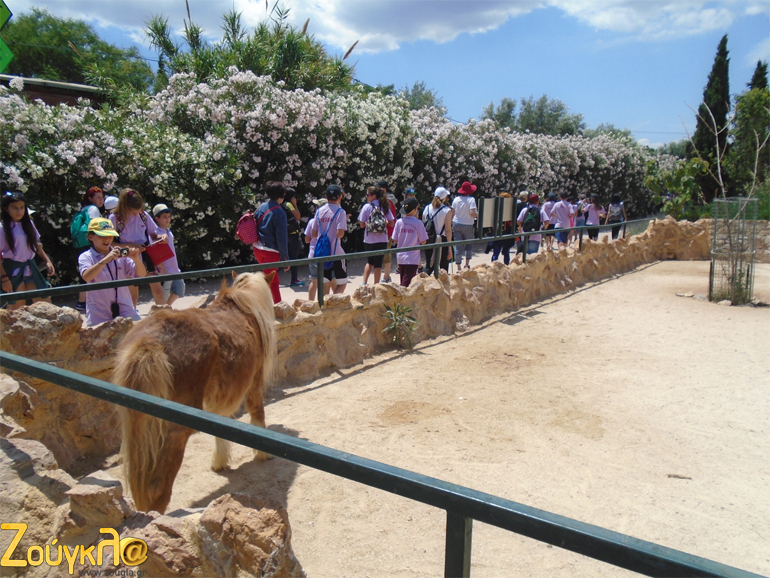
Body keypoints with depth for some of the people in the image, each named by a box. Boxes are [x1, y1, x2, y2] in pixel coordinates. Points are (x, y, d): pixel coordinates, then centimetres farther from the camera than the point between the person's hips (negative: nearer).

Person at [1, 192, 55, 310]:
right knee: (16, 312, 2)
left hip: (30, 268, 5)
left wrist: (47, 261, 5)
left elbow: (37, 245, 16)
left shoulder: (28, 224, 5)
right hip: (13, 271, -5)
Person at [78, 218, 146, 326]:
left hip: (125, 310, 2)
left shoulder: (121, 254, 6)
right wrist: (105, 260, -33)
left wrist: (136, 259, -18)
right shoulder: (86, 257, 0)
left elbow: (141, 274, 1)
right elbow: (86, 276, -20)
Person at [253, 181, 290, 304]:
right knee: (269, 281, -1)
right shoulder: (279, 212, -15)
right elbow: (282, 238, -16)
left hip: (257, 249, 7)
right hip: (271, 251, -7)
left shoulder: (261, 207, 6)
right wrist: (285, 258, -11)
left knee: (274, 280, 23)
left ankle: (278, 305, 35)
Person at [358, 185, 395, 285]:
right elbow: (391, 222, 4)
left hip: (369, 240, -1)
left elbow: (362, 224, -6)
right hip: (382, 240, 1)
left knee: (370, 262, 17)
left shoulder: (367, 207, -6)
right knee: (378, 263, 7)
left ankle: (364, 283, 11)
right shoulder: (385, 206, 3)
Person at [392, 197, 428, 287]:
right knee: (406, 283, -4)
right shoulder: (418, 223, -10)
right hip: (413, 258, -4)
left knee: (403, 280, 18)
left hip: (401, 257, 4)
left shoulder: (399, 222, 0)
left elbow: (395, 240, 3)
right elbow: (423, 242, -6)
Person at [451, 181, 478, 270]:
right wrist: (477, 214, 2)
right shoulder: (471, 199, -10)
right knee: (469, 244, 15)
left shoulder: (456, 199, 3)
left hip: (456, 224, 4)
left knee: (458, 246, 4)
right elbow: (472, 213, -19)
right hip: (467, 225, -3)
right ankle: (467, 264, 10)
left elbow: (452, 213, 6)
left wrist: (451, 224, 15)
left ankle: (458, 268, 4)